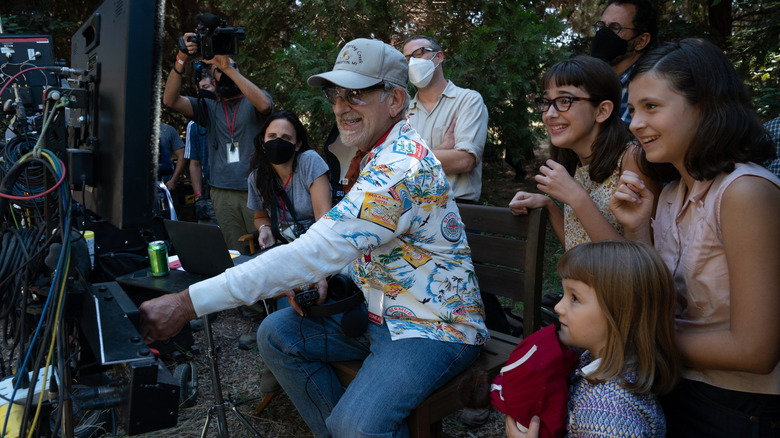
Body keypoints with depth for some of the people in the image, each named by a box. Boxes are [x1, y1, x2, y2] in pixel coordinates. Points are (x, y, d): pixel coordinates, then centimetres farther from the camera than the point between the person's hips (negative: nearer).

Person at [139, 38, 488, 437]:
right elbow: (341, 243, 17)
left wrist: (188, 302, -32)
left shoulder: (401, 167, -26)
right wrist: (319, 281, -5)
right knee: (277, 334, 4)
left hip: (434, 328, -9)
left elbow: (314, 253, -33)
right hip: (378, 313, 10)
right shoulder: (376, 156, 8)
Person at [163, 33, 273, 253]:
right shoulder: (209, 108, 15)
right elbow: (170, 100, 2)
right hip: (223, 193, 3)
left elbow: (264, 105, -20)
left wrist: (228, 67, -20)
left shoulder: (253, 101, 6)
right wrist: (181, 61, -11)